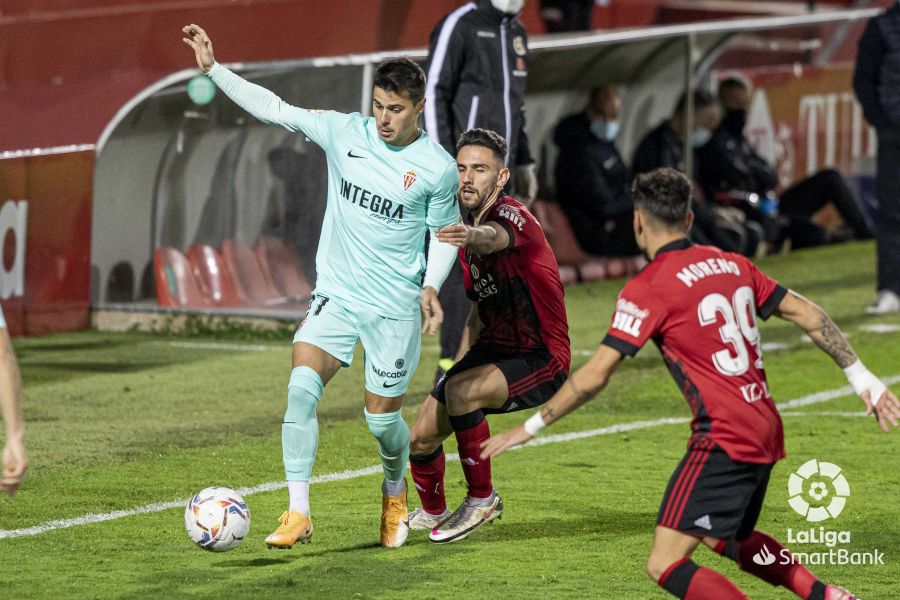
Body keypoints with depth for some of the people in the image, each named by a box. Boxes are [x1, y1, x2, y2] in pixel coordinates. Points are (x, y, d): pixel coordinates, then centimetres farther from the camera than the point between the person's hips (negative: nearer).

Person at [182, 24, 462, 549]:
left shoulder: (438, 168, -8)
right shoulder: (346, 133, -3)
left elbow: (446, 233, 4)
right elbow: (274, 109, -1)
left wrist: (432, 285, -12)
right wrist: (213, 68, -6)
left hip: (394, 308, -2)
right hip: (335, 294, 2)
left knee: (383, 417, 4)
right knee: (301, 387, -19)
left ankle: (395, 496, 38)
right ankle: (298, 515, -18)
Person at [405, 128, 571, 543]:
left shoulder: (513, 217, -21)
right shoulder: (467, 232, 6)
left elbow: (493, 238, -48)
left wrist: (471, 237, -69)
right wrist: (462, 361, 10)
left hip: (541, 359, -8)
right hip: (495, 348, 8)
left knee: (459, 392, -33)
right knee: (421, 438, 4)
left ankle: (482, 499, -15)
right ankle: (432, 513, 34)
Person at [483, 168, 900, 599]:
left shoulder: (648, 288, -10)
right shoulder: (730, 264, 10)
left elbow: (593, 376, -12)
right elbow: (806, 314, 13)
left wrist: (532, 426, -2)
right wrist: (861, 377, 21)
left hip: (722, 439, -8)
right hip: (765, 432, 8)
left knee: (665, 565, -11)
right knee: (730, 540, 32)